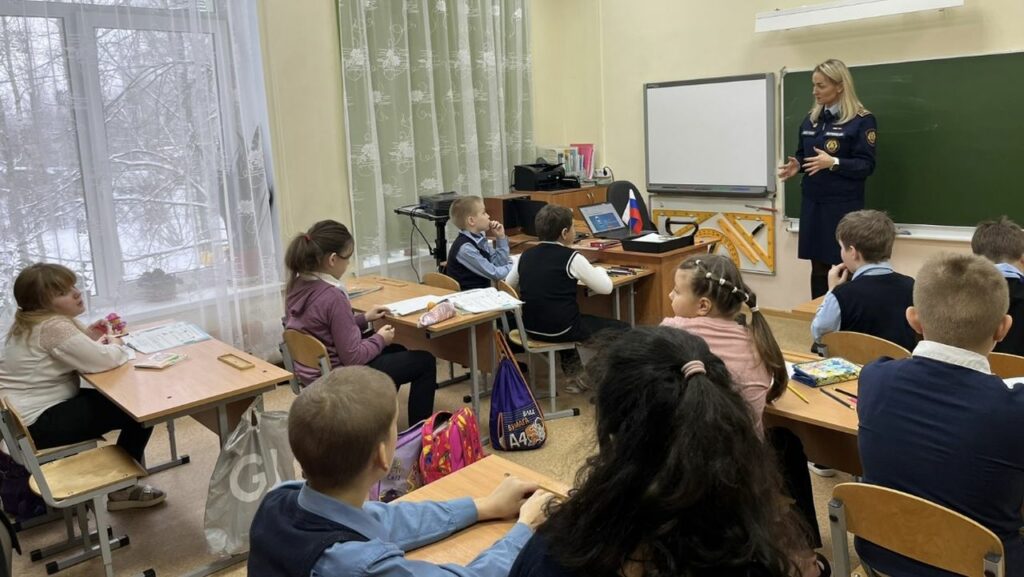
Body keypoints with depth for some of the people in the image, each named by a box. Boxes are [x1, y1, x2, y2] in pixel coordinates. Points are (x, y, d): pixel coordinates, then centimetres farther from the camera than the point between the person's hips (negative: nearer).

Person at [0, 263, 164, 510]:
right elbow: (102, 361, -25)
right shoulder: (53, 326, -21)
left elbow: (79, 355, 21)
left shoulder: (32, 322, 11)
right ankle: (120, 489, 4)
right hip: (38, 423, -10)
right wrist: (115, 345, -4)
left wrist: (88, 336, 2)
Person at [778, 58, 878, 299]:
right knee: (818, 266, 9)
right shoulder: (810, 119, 12)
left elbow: (866, 165, -11)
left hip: (843, 205, -6)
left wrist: (833, 163, -26)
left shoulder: (862, 121, -7)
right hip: (812, 202, 6)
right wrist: (796, 165, -4)